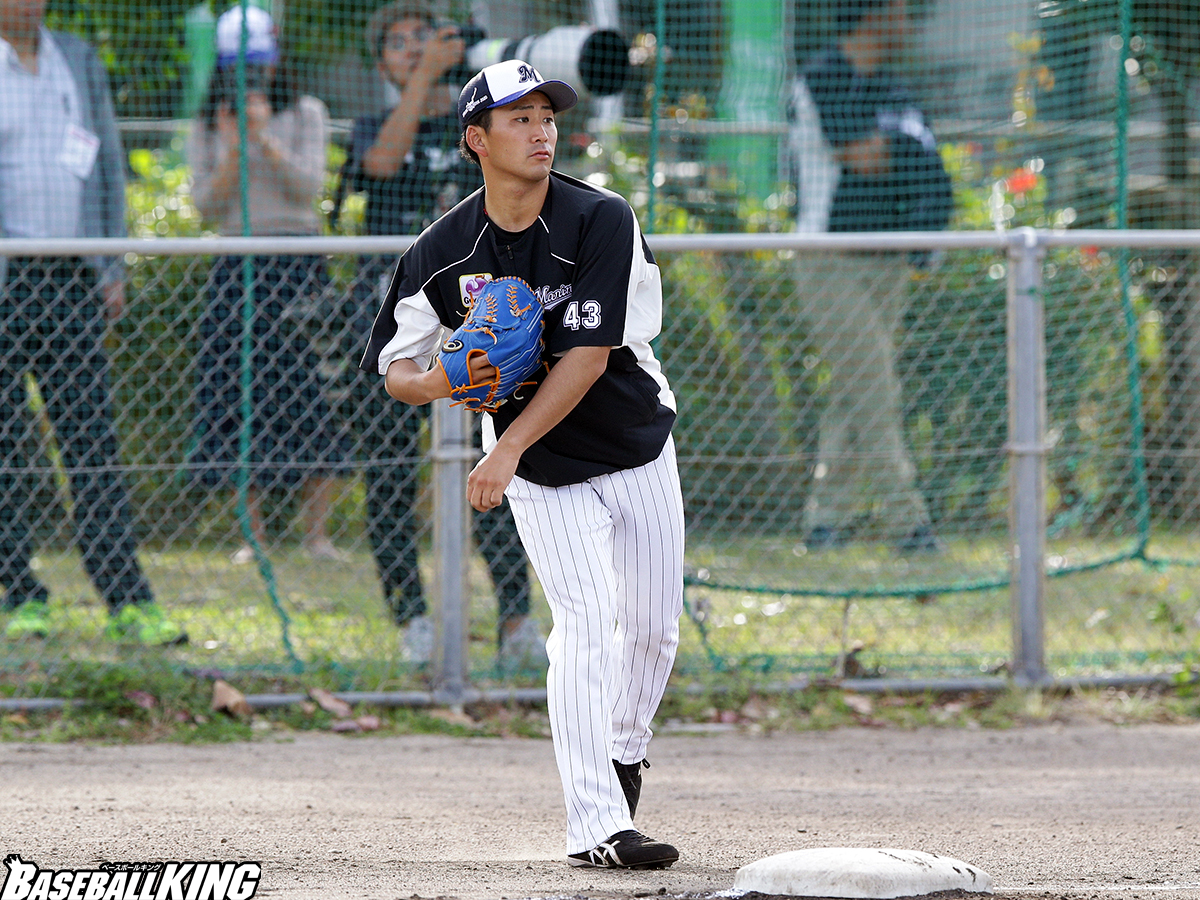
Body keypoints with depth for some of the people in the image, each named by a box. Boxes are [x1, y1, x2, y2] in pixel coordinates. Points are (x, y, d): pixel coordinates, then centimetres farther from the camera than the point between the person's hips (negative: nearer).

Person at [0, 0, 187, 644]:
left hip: (71, 280, 4)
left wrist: (112, 268, 13)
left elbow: (107, 163, 19)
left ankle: (128, 603, -4)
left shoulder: (79, 62, 14)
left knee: (92, 441, -1)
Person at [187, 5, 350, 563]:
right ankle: (254, 533, 2)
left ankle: (317, 532, -3)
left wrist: (266, 141, -15)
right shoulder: (207, 128, 11)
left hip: (297, 264, -2)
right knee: (241, 394, -4)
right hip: (237, 265, 2)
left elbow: (309, 186, -4)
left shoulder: (304, 115, 7)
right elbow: (208, 206, 4)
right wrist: (232, 151, -10)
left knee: (308, 390, -7)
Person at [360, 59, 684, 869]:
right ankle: (596, 828, -22)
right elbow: (393, 362, -1)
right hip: (544, 476, -1)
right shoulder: (443, 253, -12)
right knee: (585, 626, -17)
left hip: (639, 449, 1)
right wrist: (432, 383, -26)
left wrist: (508, 449, -31)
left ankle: (624, 750, 41)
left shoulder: (602, 221, -19)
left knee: (653, 628, 9)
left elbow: (588, 356, -25)